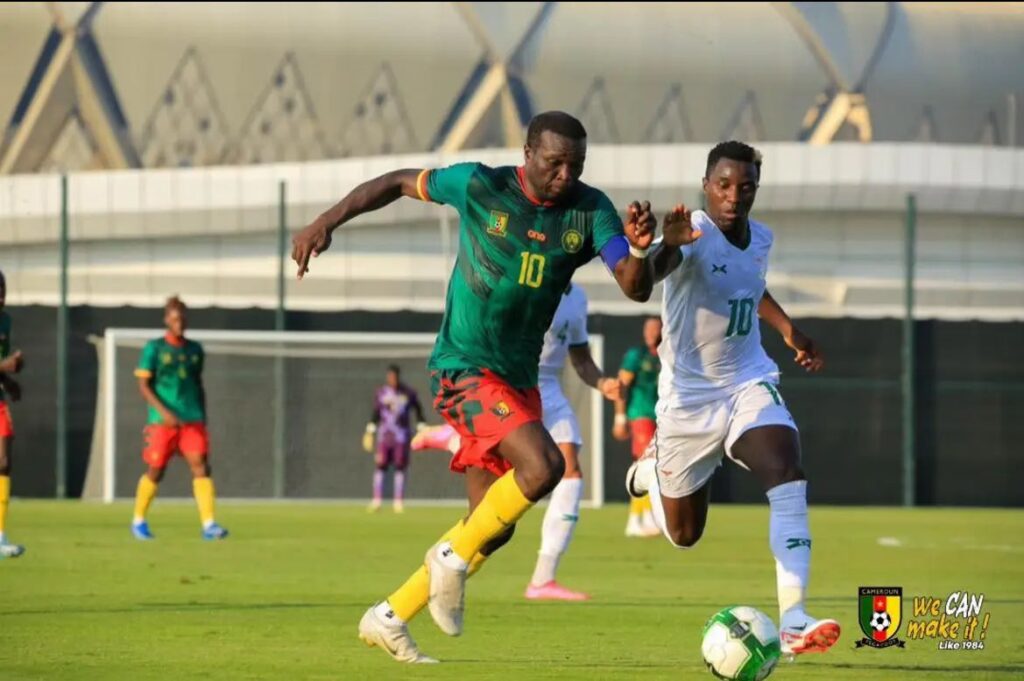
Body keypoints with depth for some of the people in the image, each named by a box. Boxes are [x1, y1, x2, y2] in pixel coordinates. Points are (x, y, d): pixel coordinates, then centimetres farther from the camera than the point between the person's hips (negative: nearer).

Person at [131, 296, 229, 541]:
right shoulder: (154, 349, -2)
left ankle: (208, 525, -17)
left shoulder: (195, 350, 11)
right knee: (155, 472, 4)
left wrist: (203, 416, 16)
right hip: (162, 421, -3)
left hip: (193, 420, 3)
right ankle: (138, 521, 23)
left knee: (201, 467, -12)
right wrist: (164, 412, -17)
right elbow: (144, 385, -6)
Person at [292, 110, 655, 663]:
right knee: (543, 465, -27)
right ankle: (453, 558, -6)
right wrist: (326, 223, -3)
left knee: (492, 524, 7)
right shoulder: (481, 186, -12)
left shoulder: (590, 211, -4)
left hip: (519, 377, 6)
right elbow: (398, 183, 2)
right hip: (466, 367, -6)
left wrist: (639, 249, -33)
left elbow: (636, 290, -12)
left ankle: (389, 619, 22)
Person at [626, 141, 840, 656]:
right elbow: (650, 276, -46)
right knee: (684, 534, 12)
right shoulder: (695, 234, -21)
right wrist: (668, 247, -69)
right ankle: (650, 471, 50)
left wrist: (789, 330, 19)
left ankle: (793, 622, -31)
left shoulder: (760, 239, 1)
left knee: (788, 478, -25)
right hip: (688, 396, -4)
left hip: (749, 385, 4)